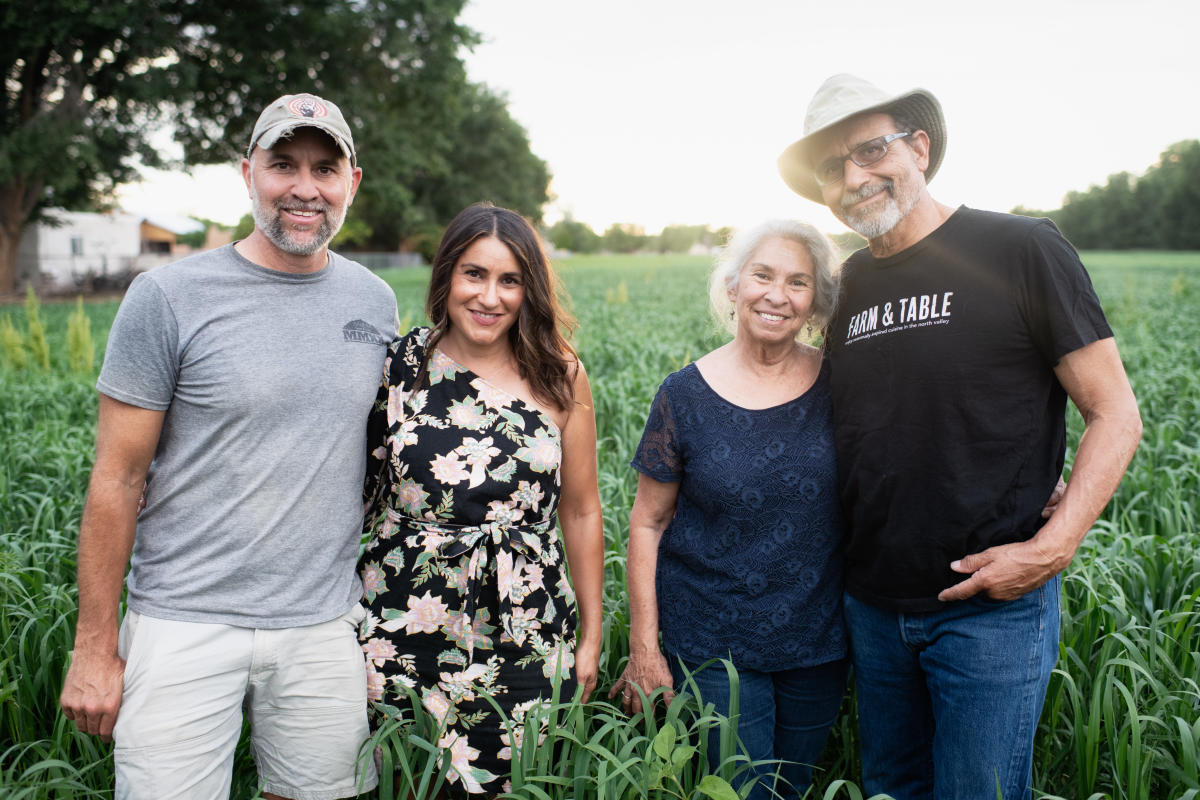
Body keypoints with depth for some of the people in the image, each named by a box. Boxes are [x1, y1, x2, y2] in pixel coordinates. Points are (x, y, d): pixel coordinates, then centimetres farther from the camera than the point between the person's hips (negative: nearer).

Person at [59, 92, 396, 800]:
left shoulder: (375, 302, 5)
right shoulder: (168, 298, -8)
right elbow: (117, 480, -5)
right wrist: (95, 648, -4)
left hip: (324, 628, 4)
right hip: (185, 626, -3)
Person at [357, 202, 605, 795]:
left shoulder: (560, 377, -1)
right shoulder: (395, 366, -2)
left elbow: (581, 512, 5)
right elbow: (354, 490, 6)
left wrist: (591, 637, 8)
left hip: (524, 640, 0)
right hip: (404, 630, 0)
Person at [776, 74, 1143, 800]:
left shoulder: (1022, 250, -10)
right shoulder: (850, 284, 6)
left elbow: (1115, 415, -8)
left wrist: (1052, 547, -19)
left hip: (993, 603, -5)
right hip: (874, 604, 5)